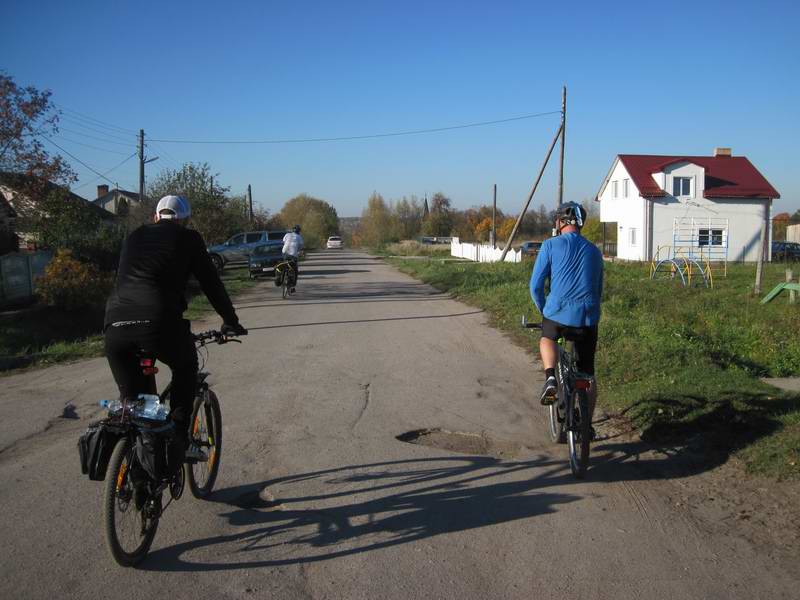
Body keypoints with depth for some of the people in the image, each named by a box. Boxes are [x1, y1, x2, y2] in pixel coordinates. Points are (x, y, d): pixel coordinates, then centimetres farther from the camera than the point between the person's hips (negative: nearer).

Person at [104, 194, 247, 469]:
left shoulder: (135, 237, 27)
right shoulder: (188, 239, 15)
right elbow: (211, 283, 17)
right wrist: (231, 322, 29)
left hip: (115, 326, 4)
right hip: (159, 324, -3)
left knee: (130, 398, 22)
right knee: (186, 370, 26)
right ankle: (179, 440, 17)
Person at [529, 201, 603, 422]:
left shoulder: (551, 245, 1)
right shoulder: (594, 251, 14)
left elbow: (536, 286, 1)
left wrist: (544, 310, 18)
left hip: (558, 314, -3)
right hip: (588, 319, 3)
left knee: (547, 339, 30)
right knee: (588, 374, 16)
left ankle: (550, 378, 5)